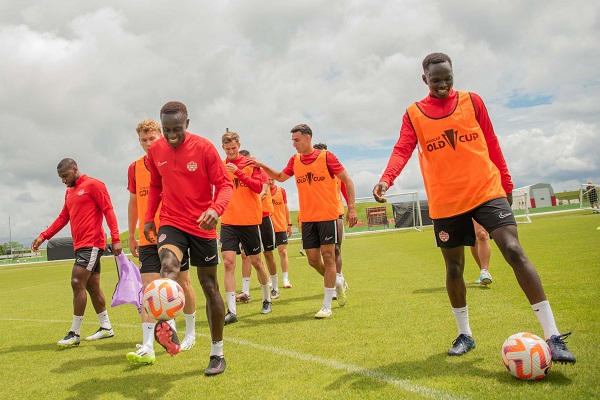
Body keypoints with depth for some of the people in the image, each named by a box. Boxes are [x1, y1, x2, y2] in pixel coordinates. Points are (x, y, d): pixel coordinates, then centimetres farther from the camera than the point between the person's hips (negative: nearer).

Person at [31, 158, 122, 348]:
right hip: (80, 245, 9)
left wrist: (115, 239, -20)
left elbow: (108, 211, -12)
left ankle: (75, 333, -5)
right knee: (92, 286, 11)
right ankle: (106, 328, 20)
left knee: (77, 283, -12)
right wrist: (43, 236, 11)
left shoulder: (93, 185, -6)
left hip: (92, 244, -9)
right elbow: (63, 218, 21)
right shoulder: (69, 192, 20)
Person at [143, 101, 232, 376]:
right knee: (168, 264, -31)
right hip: (171, 223, 2)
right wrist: (149, 217, 7)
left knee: (210, 286, 7)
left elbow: (224, 184, -9)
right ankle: (166, 328, -49)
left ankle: (217, 353, 20)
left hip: (202, 226, -2)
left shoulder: (204, 147, -10)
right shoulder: (155, 151, 1)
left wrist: (216, 209, -28)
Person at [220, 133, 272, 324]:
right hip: (228, 222, 2)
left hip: (249, 220, -1)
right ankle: (231, 311, -7)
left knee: (256, 261, 10)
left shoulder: (250, 164, -1)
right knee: (228, 263, -9)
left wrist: (239, 172, -22)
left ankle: (267, 299, 33)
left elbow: (258, 187, -13)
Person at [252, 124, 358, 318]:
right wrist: (262, 166, 9)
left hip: (328, 215, -5)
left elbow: (347, 180, -3)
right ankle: (337, 283, 34)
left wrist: (351, 207, -10)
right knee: (313, 259, 5)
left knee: (328, 256, -3)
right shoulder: (295, 160, 8)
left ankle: (326, 306, 3)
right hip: (307, 218, 5)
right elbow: (280, 177, 24)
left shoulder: (326, 157, -7)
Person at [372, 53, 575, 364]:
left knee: (514, 251, -15)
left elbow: (491, 144, 11)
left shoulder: (472, 101, 7)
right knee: (454, 269, 8)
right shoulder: (413, 114, 4)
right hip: (445, 202, 1)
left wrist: (506, 184, 14)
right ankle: (465, 335, 29)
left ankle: (553, 336, -10)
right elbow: (402, 150, -9)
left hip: (486, 191, 0)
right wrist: (386, 180, -28)